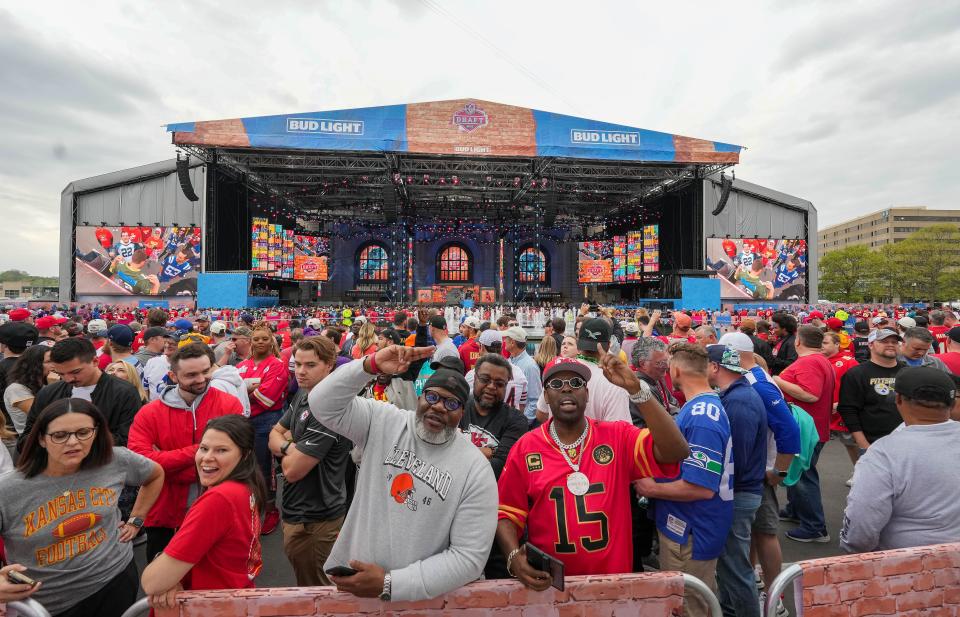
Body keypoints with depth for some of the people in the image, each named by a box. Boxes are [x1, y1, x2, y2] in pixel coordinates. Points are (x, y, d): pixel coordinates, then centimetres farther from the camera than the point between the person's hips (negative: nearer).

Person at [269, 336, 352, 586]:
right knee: (305, 580, 28)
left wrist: (285, 446, -5)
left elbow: (292, 470, -24)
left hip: (313, 519, -9)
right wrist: (290, 447, -14)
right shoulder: (302, 394, 3)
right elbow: (274, 435, 8)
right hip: (296, 508, 9)